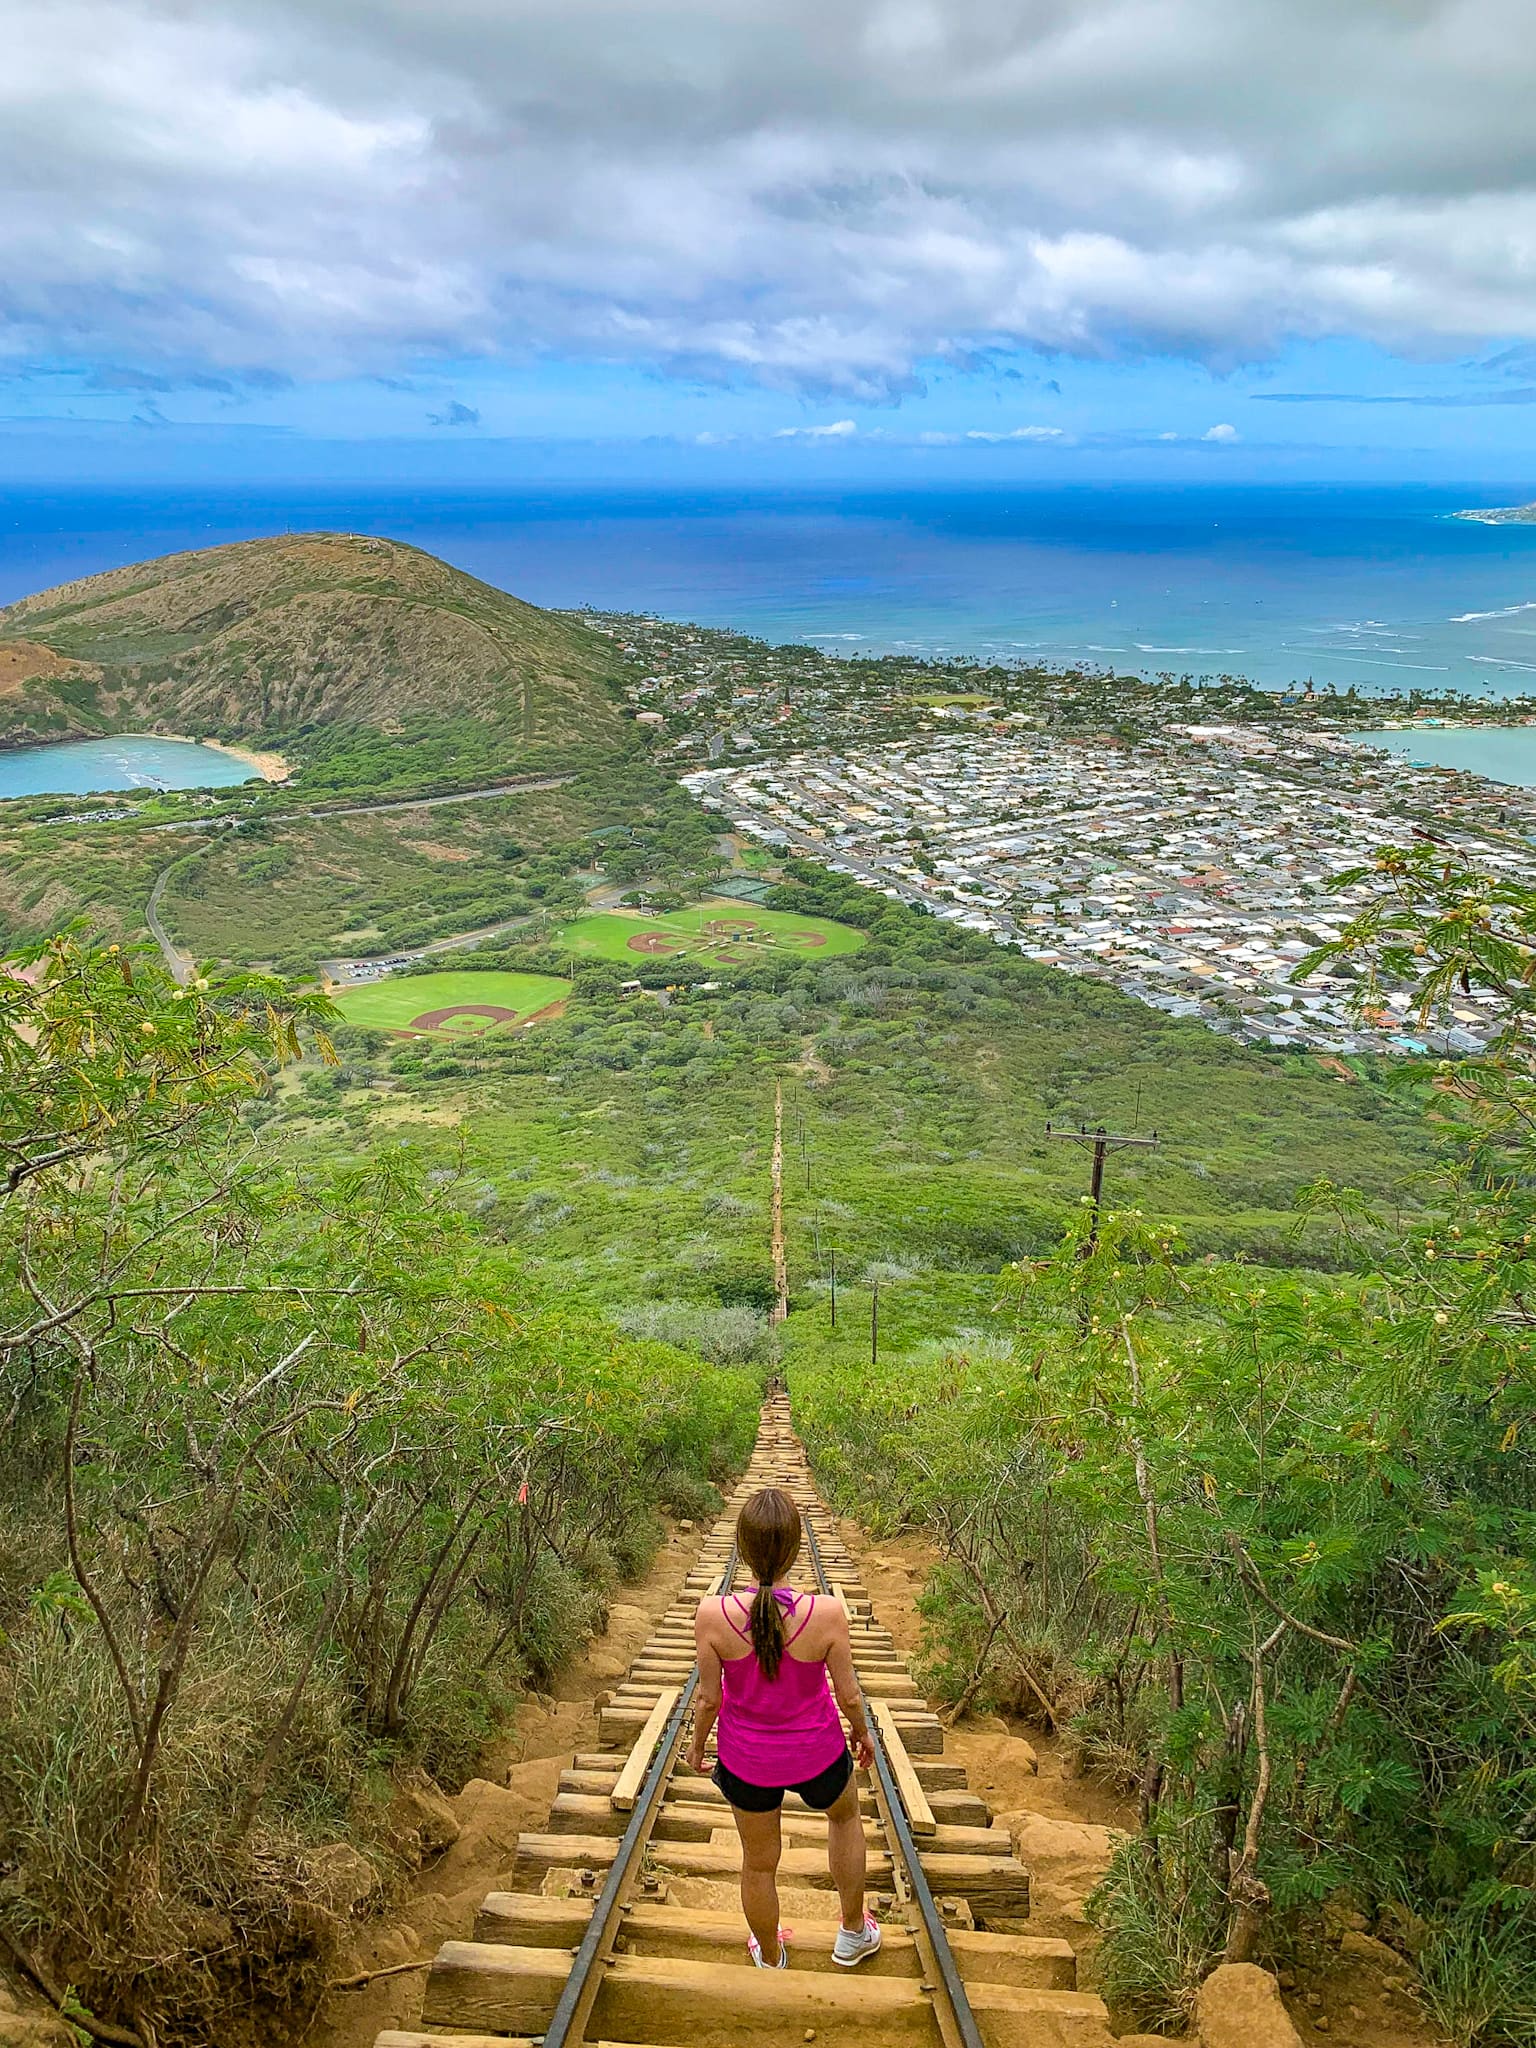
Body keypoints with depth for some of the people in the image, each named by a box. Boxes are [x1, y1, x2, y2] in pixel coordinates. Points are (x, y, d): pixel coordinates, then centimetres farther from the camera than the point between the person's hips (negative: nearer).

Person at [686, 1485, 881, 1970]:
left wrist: (697, 1744, 8)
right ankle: (854, 1933, 51)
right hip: (817, 1755, 0)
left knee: (759, 1865, 27)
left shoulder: (713, 1616, -27)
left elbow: (709, 1698, -13)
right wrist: (863, 1733, 8)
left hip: (746, 1761, 0)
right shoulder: (826, 1613, -29)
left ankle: (771, 1958, 52)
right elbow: (848, 1695, -14)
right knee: (845, 1815, 34)